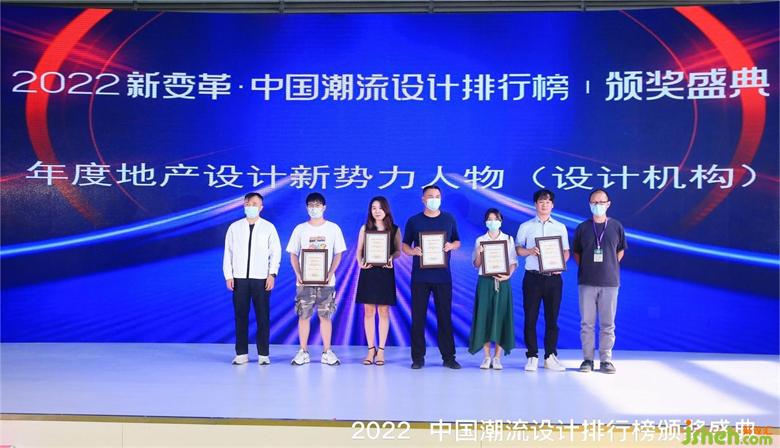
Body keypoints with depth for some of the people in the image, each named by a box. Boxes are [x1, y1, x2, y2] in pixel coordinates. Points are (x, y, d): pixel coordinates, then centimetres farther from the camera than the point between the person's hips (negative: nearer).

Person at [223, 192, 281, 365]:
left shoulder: (269, 227, 4)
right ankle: (241, 354, 13)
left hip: (261, 278, -1)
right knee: (240, 316, 4)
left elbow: (276, 252, 1)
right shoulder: (234, 227, 8)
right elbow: (228, 252, 7)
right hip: (239, 278, 1)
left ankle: (263, 354, 9)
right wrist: (228, 276, 1)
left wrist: (272, 274, -7)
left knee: (263, 317, 1)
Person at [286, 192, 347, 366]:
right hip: (304, 281, 1)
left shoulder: (333, 228, 4)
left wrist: (330, 274, -10)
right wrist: (298, 274, -9)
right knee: (303, 316, 2)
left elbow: (338, 254, 4)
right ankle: (303, 352, 12)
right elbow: (293, 254, 6)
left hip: (326, 281, 0)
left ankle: (327, 352, 12)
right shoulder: (300, 229, 6)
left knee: (325, 316, 3)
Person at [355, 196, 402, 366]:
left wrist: (391, 258, -16)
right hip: (368, 272, 1)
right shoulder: (365, 228, 8)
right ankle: (371, 349, 12)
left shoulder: (394, 229, 5)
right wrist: (360, 262, -13)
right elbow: (359, 251, 6)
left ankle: (381, 350, 10)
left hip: (385, 273, -1)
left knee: (383, 312, 1)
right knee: (369, 312, 2)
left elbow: (398, 251, 5)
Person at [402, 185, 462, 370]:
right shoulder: (413, 221, 6)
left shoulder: (449, 219, 10)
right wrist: (413, 251, -13)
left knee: (445, 316, 2)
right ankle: (418, 357, 10)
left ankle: (448, 357, 10)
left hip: (443, 276, 1)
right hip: (420, 276, 0)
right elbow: (405, 245, 8)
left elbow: (457, 242, 15)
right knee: (418, 316, 1)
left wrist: (451, 246, -8)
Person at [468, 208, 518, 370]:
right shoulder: (480, 240, 8)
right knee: (484, 317, -2)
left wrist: (508, 275, -13)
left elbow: (513, 263, 5)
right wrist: (479, 253, -13)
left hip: (502, 282, 0)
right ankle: (487, 357, 6)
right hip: (485, 282, 0)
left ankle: (497, 357, 6)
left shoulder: (509, 239, 7)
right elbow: (476, 265, 6)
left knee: (501, 317, -1)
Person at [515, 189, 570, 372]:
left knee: (552, 318, 4)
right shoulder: (525, 226, 8)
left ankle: (550, 356, 12)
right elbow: (517, 249, 7)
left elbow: (566, 251, 12)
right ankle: (532, 356, 7)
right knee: (530, 318, -1)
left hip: (553, 277, 1)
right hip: (533, 277, -1)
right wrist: (529, 251, -13)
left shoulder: (560, 227, 13)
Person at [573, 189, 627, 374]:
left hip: (610, 282, 0)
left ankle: (606, 360, 12)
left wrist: (611, 267, 6)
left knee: (607, 323, 4)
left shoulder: (616, 226, 4)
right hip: (587, 282, 0)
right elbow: (576, 252, 12)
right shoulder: (582, 228, 4)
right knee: (587, 323, 3)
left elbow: (621, 250, 14)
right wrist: (584, 268, 2)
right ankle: (587, 359, 11)